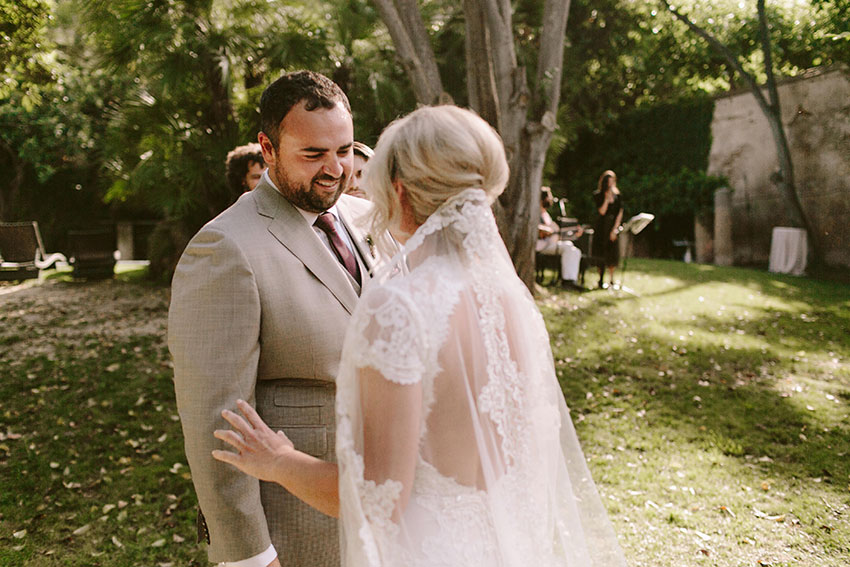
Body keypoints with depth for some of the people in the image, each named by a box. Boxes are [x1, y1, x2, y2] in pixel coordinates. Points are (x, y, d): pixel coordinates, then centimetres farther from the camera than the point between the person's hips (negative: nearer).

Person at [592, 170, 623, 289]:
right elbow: (602, 211, -12)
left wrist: (615, 229, -7)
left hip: (613, 226, 2)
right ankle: (601, 280, 5)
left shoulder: (617, 195, 6)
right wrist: (607, 198, -18)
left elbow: (620, 213, 1)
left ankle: (611, 279, 8)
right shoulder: (598, 195, -2)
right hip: (601, 227, -2)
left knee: (613, 253, -1)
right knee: (601, 253, -2)